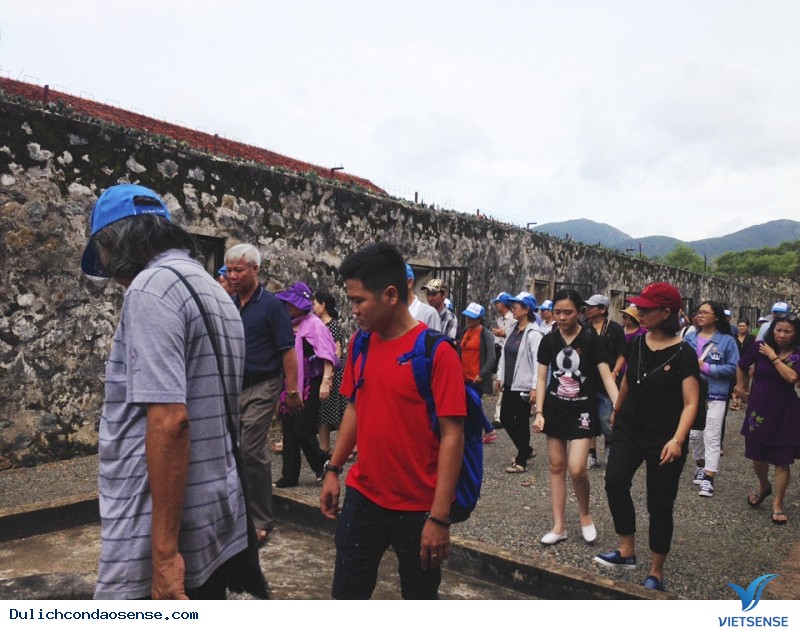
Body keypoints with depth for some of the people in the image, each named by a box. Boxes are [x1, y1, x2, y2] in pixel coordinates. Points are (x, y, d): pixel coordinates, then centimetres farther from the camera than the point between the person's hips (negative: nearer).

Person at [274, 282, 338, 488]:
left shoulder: (314, 324, -9)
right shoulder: (289, 325, 11)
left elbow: (327, 355, -17)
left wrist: (325, 382, -25)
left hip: (309, 385, -7)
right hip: (290, 385, 7)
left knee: (303, 430, -5)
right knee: (289, 430, 8)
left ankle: (324, 465, 16)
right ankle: (289, 476, 17)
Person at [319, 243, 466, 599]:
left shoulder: (436, 351, -17)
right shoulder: (360, 344, 2)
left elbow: (452, 435, -18)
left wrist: (439, 517, -19)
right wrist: (333, 469, 9)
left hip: (418, 507, -5)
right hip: (363, 496, 5)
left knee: (420, 594, 15)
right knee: (346, 592, 14)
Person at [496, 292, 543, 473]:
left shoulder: (533, 333, -15)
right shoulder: (513, 330, 9)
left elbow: (537, 362, -19)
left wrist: (535, 387, -22)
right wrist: (500, 377, 15)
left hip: (523, 386, -8)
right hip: (510, 384, 8)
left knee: (522, 423, 2)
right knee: (505, 418, 14)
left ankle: (521, 462, 15)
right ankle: (527, 450, 32)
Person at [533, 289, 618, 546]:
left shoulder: (591, 339, -10)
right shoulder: (549, 341, -1)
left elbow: (607, 377, -13)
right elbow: (542, 378, 4)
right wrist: (539, 413, -2)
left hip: (583, 411, -3)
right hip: (555, 409, 3)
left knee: (577, 469, -12)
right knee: (556, 466, 7)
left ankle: (585, 516, 17)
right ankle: (559, 526, 18)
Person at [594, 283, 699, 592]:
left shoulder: (683, 354, -13)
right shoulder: (635, 344, 2)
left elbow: (690, 403, -16)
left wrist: (677, 440, -29)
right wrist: (616, 410, 29)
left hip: (664, 439, -4)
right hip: (630, 429, 4)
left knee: (659, 505, 5)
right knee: (615, 481, -16)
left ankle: (656, 572, 22)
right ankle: (627, 551, 0)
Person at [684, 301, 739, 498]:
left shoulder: (727, 341, -6)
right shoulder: (689, 338, 5)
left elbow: (733, 368, -10)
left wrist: (706, 367, -16)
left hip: (715, 395, -4)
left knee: (712, 437, -5)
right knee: (694, 434, 14)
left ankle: (708, 479, -3)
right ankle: (701, 465, 37)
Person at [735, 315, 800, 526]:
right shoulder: (759, 347, -4)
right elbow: (742, 367, 12)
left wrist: (773, 356, -18)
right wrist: (741, 388, 18)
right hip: (759, 409, 1)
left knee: (782, 461, 4)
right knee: (757, 456, 11)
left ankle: (778, 505, 17)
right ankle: (763, 486, 41)